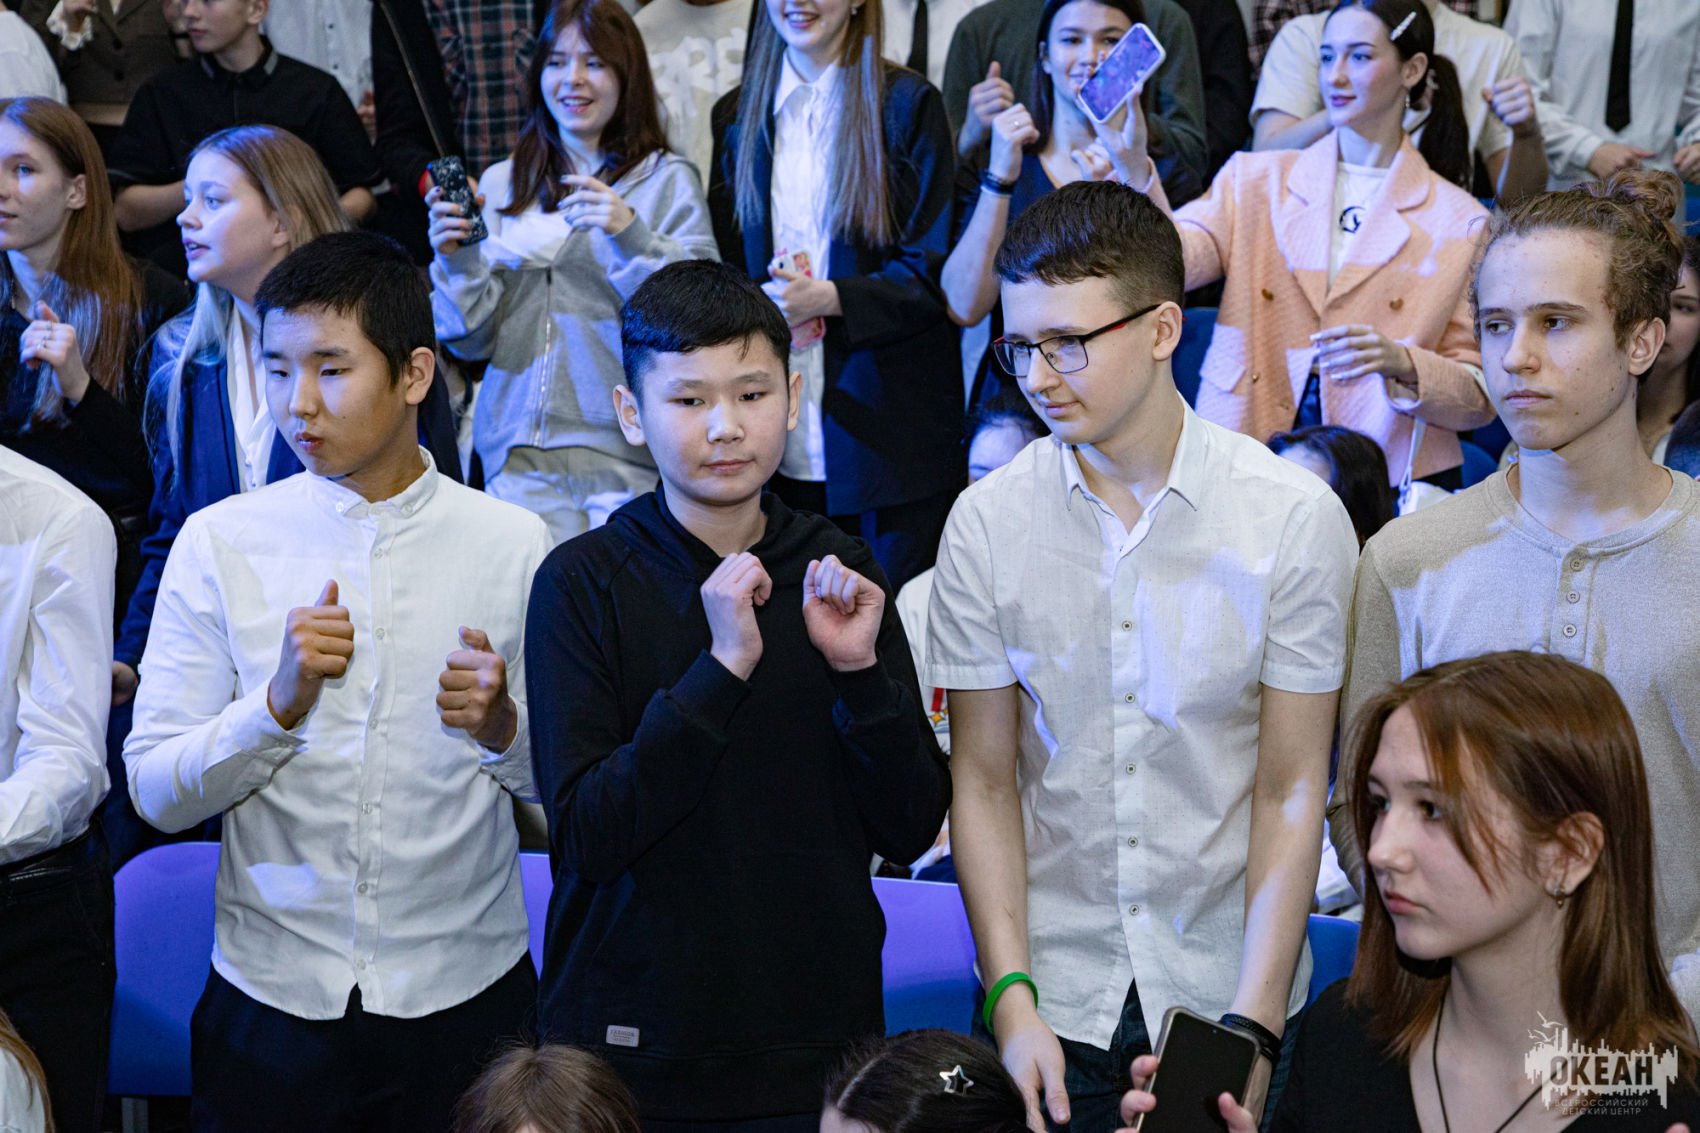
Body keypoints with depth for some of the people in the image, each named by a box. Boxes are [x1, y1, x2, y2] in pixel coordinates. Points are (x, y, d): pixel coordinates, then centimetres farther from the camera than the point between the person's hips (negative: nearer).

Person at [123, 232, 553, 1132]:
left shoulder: (512, 544, -3)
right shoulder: (219, 543, -2)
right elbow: (155, 793, -5)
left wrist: (502, 726, -18)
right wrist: (279, 702, -20)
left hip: (462, 991, 0)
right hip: (273, 996, 0)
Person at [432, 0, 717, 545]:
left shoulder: (668, 180, 4)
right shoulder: (502, 184, 13)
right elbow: (472, 340, 9)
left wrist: (631, 235, -21)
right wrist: (456, 260, -8)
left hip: (626, 454, -2)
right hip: (518, 451, 3)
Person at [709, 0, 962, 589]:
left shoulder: (907, 104, -1)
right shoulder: (738, 116, 14)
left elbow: (936, 269, -6)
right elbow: (725, 263, 17)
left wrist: (828, 298, -18)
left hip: (888, 425, -4)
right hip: (784, 435, 4)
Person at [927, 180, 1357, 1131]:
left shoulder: (1298, 518, -9)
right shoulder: (987, 523, -4)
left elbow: (1291, 789, -8)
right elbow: (984, 779, -2)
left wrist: (1252, 1024, -13)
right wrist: (1012, 1001, -9)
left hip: (1229, 988, -1)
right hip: (1052, 992, 1)